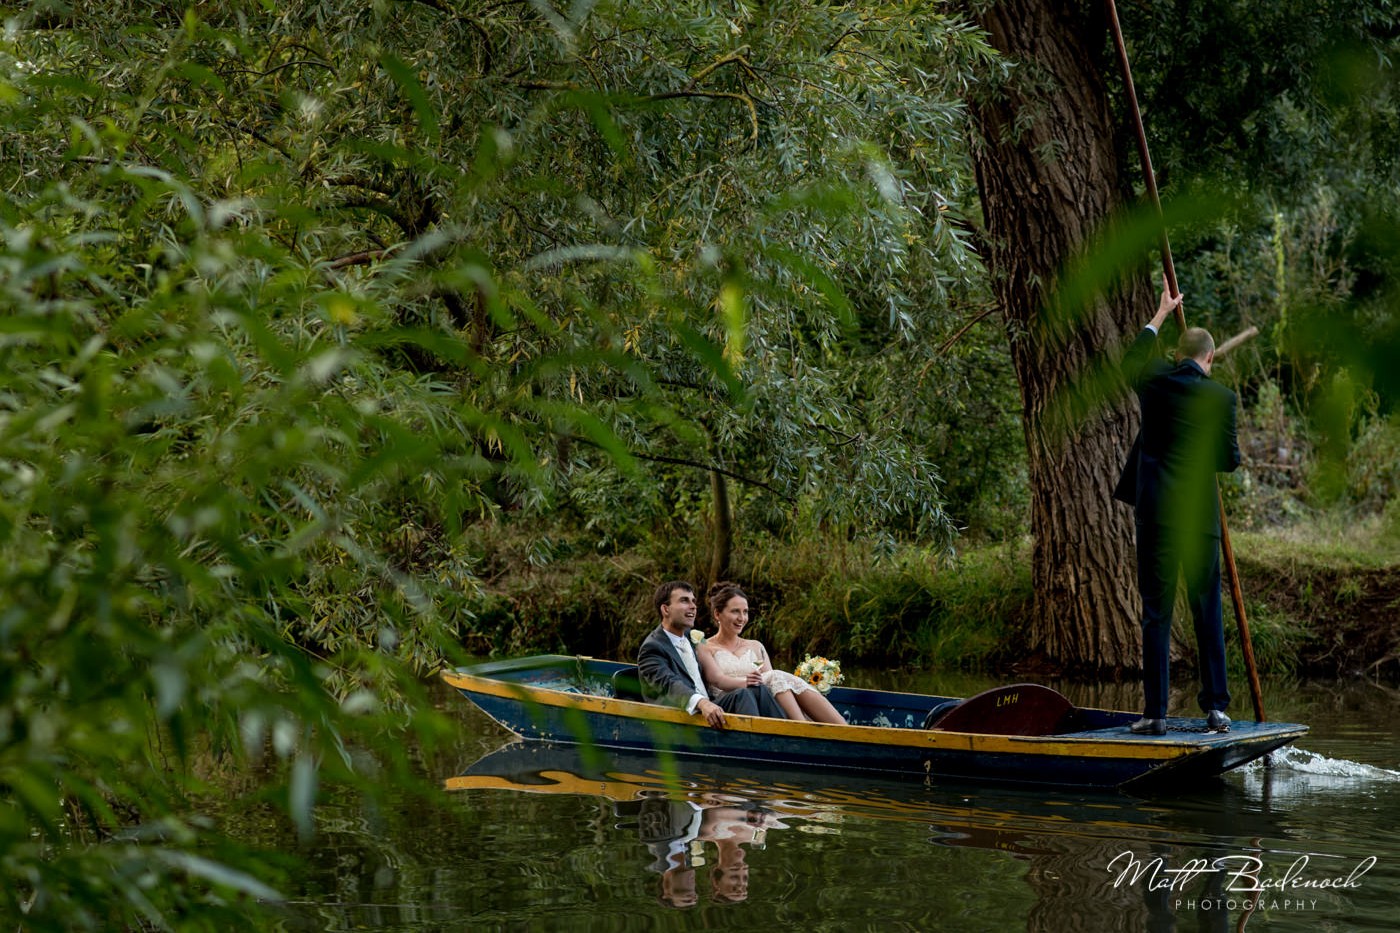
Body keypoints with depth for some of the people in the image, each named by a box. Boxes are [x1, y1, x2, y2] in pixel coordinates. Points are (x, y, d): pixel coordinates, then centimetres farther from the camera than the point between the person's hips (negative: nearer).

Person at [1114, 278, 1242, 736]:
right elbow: (1229, 460, 0)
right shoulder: (1221, 397, -5)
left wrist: (1161, 313, 36)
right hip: (1200, 516, -1)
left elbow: (1132, 360, 25)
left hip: (1155, 513, 1)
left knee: (1156, 612, 1)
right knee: (1207, 612, 8)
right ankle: (1215, 706, 8)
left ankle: (1155, 712, -1)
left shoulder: (1155, 382, 1)